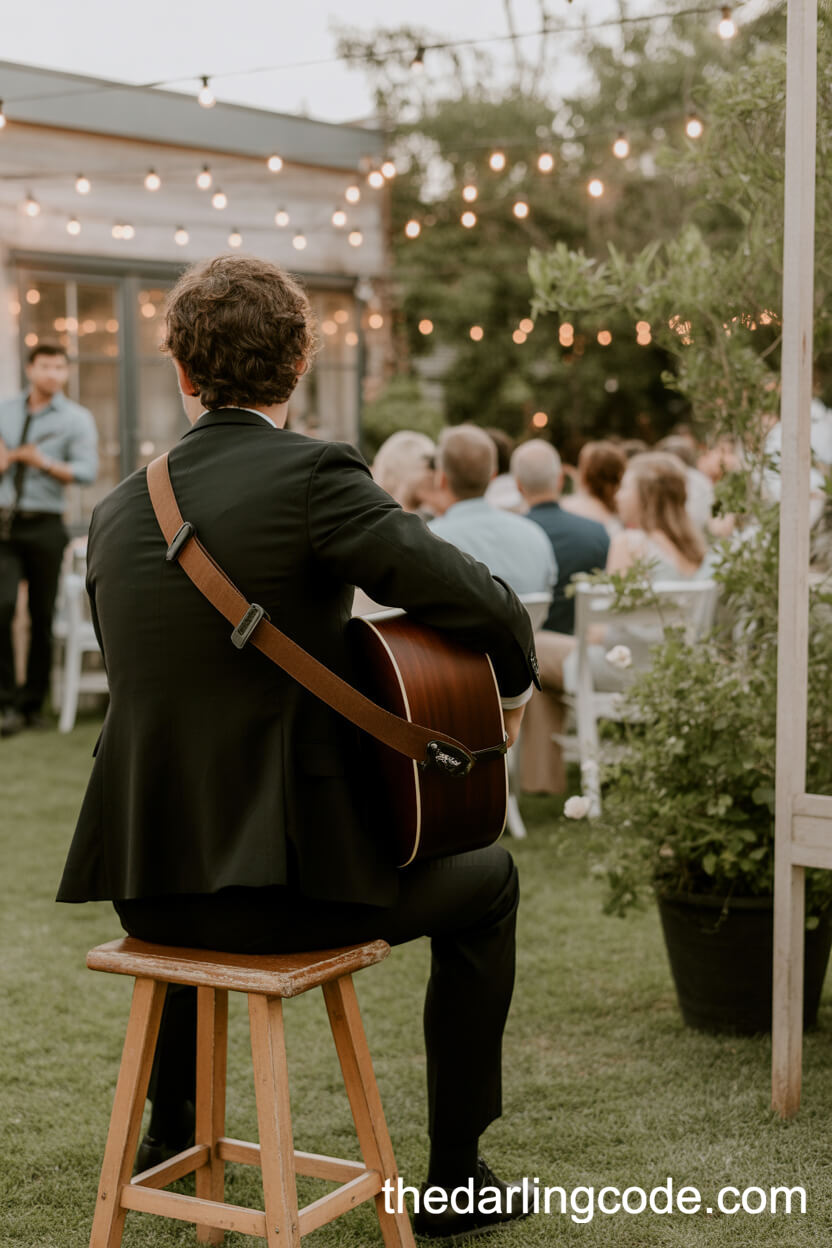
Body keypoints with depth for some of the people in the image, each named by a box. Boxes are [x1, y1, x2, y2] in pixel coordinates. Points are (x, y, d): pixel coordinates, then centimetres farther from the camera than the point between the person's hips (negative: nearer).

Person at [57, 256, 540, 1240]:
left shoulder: (117, 510, 6)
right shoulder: (313, 475, -12)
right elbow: (485, 606, -18)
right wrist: (511, 687, 4)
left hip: (145, 884, 6)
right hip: (285, 882, -5)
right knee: (485, 880, 21)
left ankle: (171, 1128, 51)